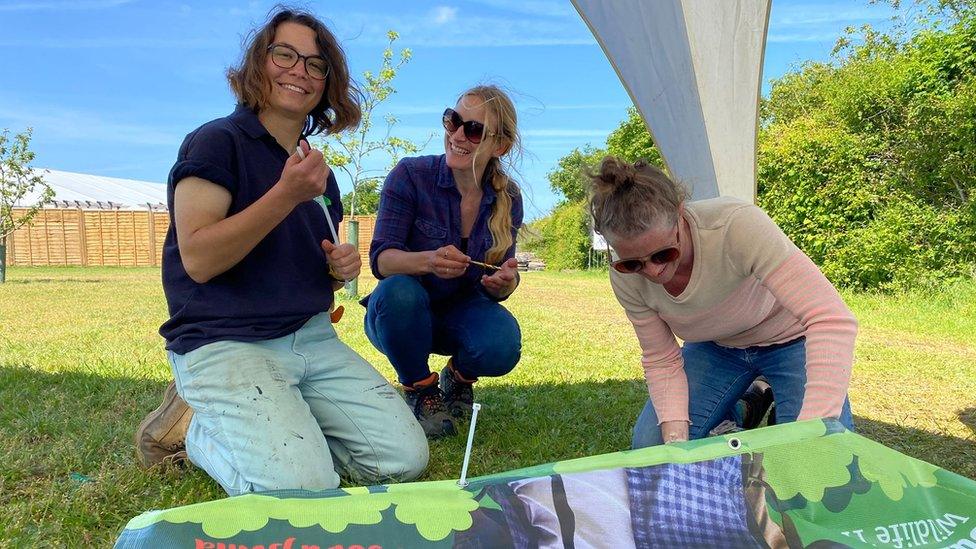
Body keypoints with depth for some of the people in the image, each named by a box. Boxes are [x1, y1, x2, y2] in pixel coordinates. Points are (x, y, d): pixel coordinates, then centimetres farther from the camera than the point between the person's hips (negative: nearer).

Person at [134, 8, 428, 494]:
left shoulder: (317, 170, 16)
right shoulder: (218, 141, -5)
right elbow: (198, 260, -17)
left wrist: (340, 269, 3)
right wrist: (287, 194, -22)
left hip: (313, 339, 7)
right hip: (223, 343, -6)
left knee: (405, 459, -6)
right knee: (305, 490, -23)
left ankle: (267, 428, 11)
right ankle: (200, 430, 5)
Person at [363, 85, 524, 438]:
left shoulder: (507, 198, -8)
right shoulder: (411, 176, -18)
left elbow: (496, 285, -3)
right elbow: (380, 258, -21)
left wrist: (503, 282, -29)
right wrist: (426, 261, -43)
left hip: (460, 314, 2)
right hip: (401, 315, -2)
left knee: (503, 344, -29)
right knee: (398, 290, -36)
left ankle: (458, 377, 9)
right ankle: (421, 390, -8)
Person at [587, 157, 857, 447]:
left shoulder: (737, 224, -39)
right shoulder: (625, 279, -24)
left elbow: (832, 320, -43)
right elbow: (661, 362, -11)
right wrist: (675, 437, -27)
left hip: (790, 339, -3)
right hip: (716, 347, 3)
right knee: (649, 446, -8)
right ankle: (742, 409, 16)